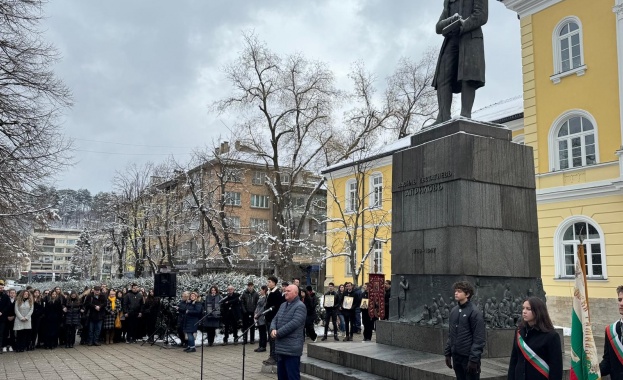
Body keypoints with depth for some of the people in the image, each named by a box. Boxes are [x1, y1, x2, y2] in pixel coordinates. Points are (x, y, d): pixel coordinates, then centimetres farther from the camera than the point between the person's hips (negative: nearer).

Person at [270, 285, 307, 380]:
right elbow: (275, 319, 14)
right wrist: (273, 329, -8)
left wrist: (278, 333, -16)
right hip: (280, 347, 8)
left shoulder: (300, 306, -10)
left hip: (292, 349, -8)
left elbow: (293, 324, -20)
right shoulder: (283, 305, 16)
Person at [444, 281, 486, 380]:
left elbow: (478, 339, -14)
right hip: (456, 355, 6)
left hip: (469, 357, -6)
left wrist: (474, 359, -17)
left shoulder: (474, 312, -12)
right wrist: (447, 353, 10)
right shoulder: (454, 311, 7)